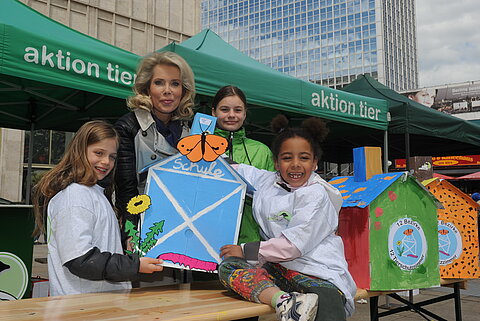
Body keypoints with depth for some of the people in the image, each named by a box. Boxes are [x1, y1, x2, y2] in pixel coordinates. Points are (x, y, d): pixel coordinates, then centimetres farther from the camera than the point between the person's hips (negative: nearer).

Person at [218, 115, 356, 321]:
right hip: (278, 267, 7)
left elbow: (295, 244, -11)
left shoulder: (316, 194, -3)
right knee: (227, 266, -24)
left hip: (317, 272, -6)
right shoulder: (266, 182, 15)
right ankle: (283, 300, -43)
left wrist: (246, 251, -7)